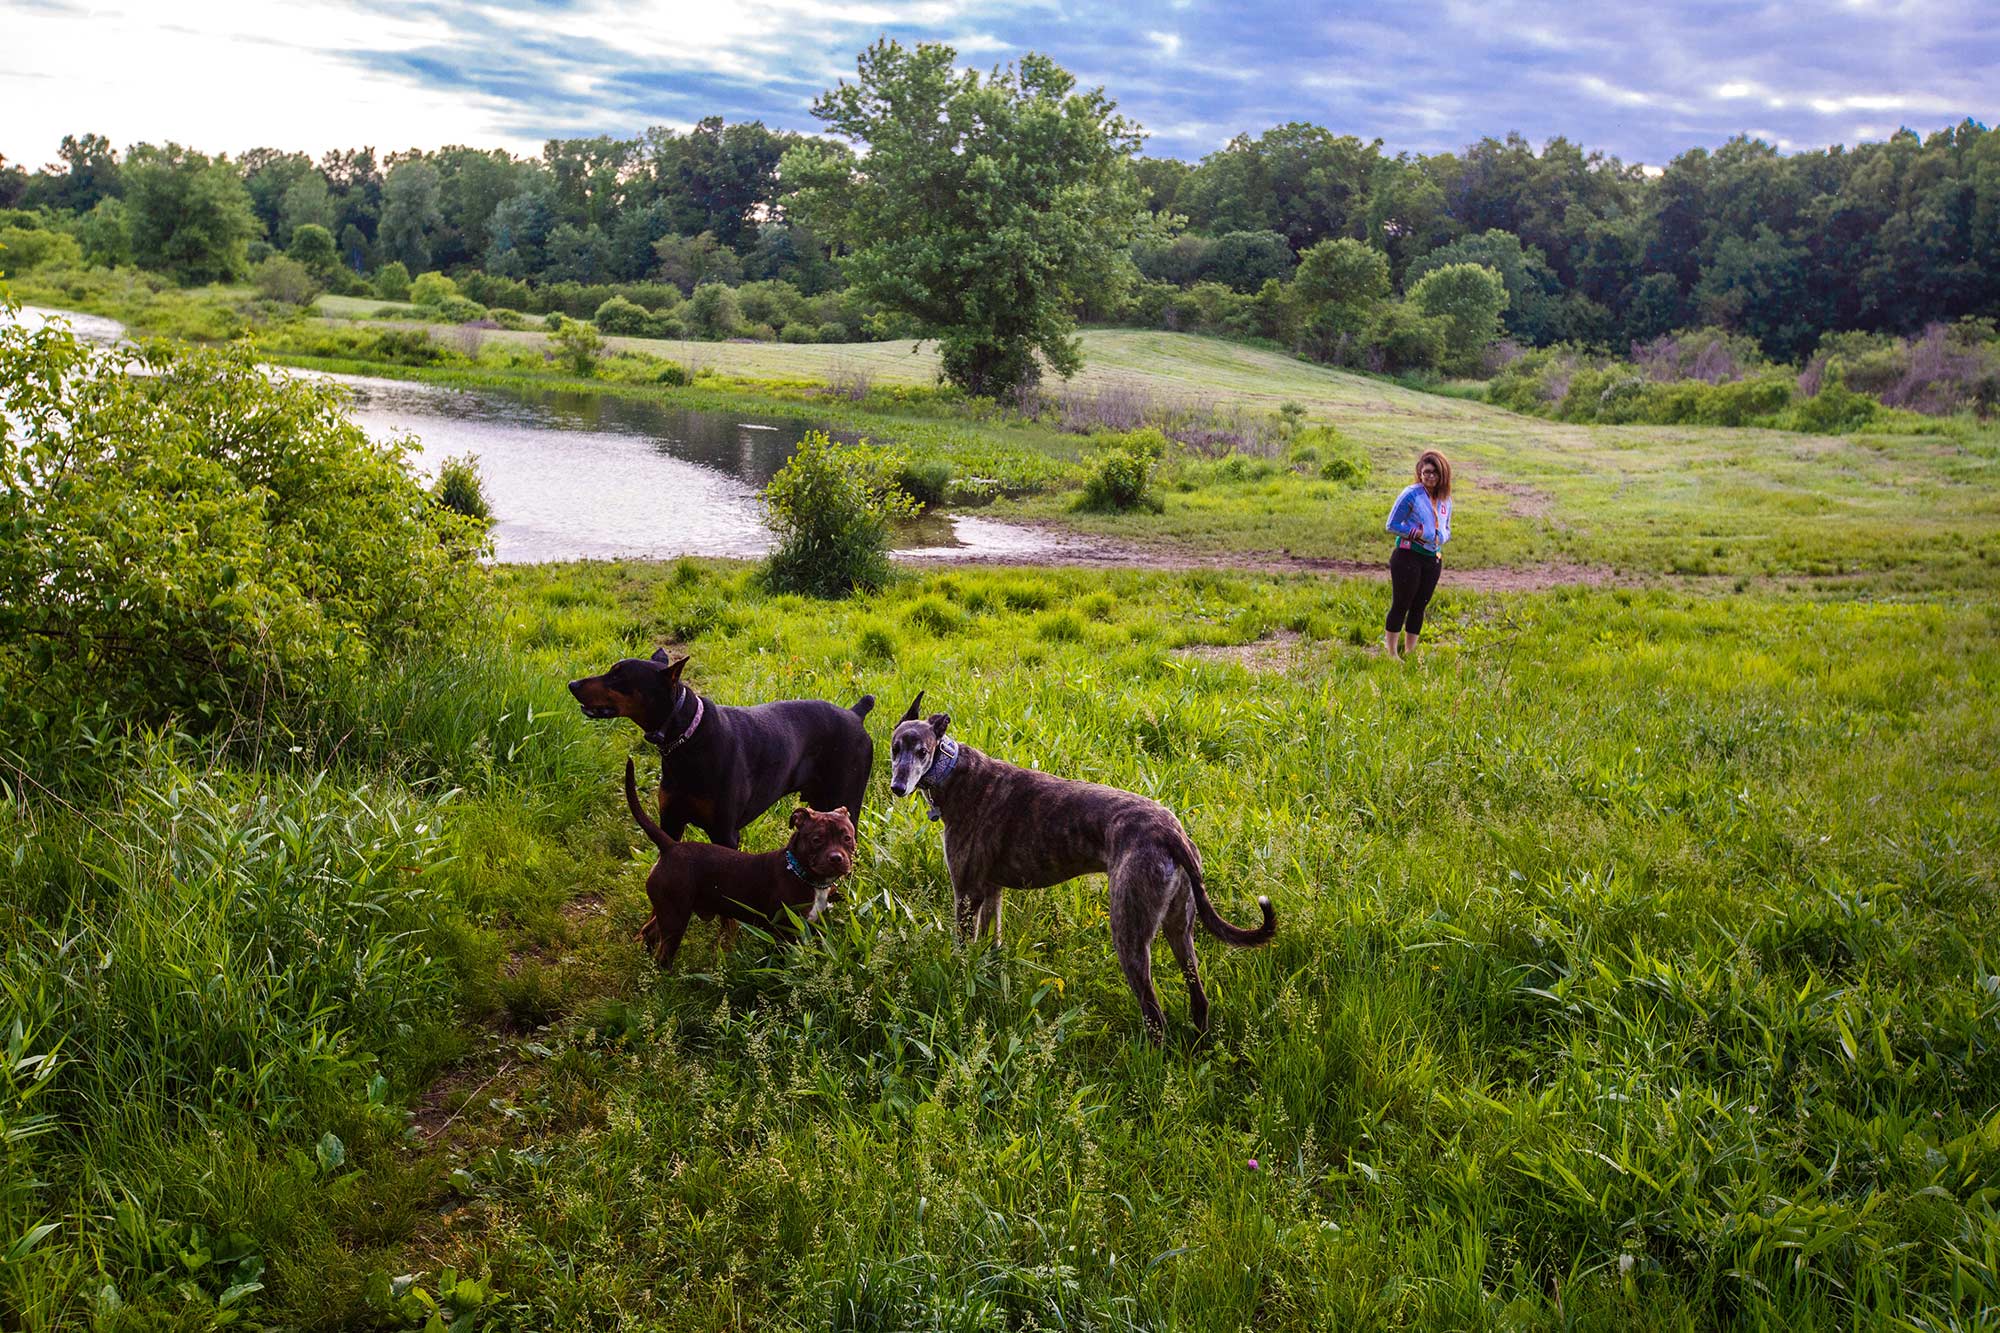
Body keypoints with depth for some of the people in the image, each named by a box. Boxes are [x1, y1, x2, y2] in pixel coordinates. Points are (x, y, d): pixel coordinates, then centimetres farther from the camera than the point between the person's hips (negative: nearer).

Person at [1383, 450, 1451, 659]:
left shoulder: (1445, 499, 10)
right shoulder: (1411, 494, -9)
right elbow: (1392, 524, -8)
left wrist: (1441, 538, -2)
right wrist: (1418, 533, -17)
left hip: (1433, 560, 6)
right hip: (1408, 557, -6)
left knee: (1419, 607, 12)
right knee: (1400, 606, -1)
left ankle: (1409, 654, 20)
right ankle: (1391, 653, 6)